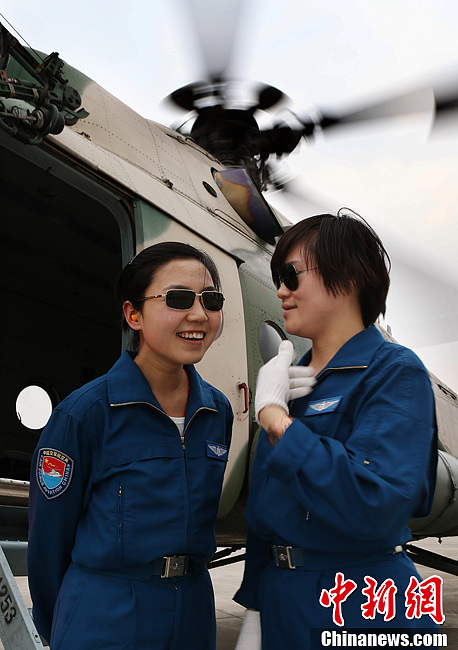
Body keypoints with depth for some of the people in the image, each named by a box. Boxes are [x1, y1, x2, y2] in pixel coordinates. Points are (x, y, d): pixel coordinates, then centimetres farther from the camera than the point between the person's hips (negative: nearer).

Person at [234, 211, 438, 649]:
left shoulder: (394, 373, -14)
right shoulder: (290, 380, 6)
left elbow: (375, 504, -30)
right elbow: (262, 513, 10)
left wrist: (276, 419, -23)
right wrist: (254, 614, 11)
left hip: (363, 612, -6)